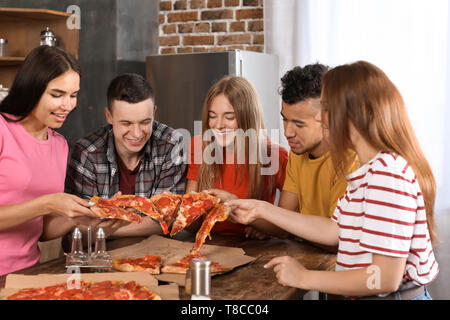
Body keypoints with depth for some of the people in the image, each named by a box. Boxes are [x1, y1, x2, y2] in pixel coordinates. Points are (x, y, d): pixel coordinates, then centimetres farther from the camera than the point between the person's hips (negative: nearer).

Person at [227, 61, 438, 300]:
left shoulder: (388, 173, -20)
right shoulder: (371, 169, 11)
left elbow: (386, 278, -22)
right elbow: (336, 231, 12)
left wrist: (305, 278, -13)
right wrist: (263, 210, 13)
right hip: (365, 295, 8)